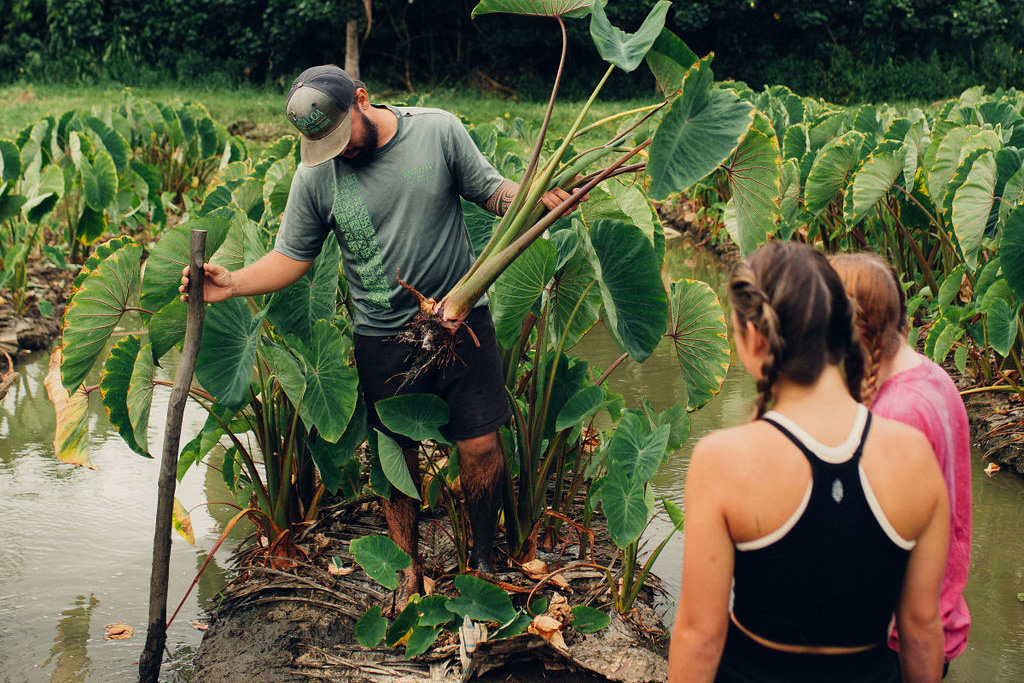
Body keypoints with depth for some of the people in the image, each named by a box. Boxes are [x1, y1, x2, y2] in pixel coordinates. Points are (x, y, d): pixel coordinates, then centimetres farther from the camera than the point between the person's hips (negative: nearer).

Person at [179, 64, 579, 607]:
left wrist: (538, 198, -18)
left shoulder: (439, 130, -6)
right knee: (396, 454, 10)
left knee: (480, 446, 2)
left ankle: (483, 557, 28)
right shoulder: (314, 176, -6)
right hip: (384, 338, 1)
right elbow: (292, 257, 2)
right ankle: (410, 569, 32)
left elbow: (490, 191, 2)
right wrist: (233, 283, -13)